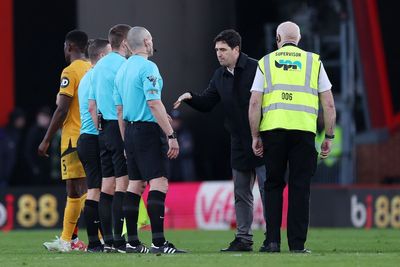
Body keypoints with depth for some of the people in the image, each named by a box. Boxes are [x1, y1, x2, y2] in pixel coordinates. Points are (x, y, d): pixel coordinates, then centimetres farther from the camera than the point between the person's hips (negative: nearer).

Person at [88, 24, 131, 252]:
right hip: (120, 128, -9)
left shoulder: (99, 66, 16)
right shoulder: (122, 66, -11)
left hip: (104, 129, 9)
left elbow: (92, 106, 18)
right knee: (123, 184, -9)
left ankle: (108, 240, 9)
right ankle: (119, 240, -12)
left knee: (108, 184, 9)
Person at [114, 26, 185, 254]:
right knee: (159, 183, -12)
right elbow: (154, 104, -20)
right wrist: (171, 136, -19)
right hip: (149, 130, -9)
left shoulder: (122, 70, 15)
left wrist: (126, 142, 23)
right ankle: (158, 242, -21)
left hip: (130, 131, 9)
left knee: (135, 185, 10)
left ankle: (132, 242, 10)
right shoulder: (148, 67, -12)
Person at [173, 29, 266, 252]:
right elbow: (207, 103, 14)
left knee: (267, 189, -4)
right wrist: (190, 98, -7)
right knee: (241, 193, 10)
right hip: (239, 144, 7)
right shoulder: (220, 76, 12)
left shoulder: (255, 69, -10)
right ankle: (244, 238, 16)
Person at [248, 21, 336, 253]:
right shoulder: (314, 61, 11)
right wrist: (329, 137, 12)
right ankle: (297, 243, 0)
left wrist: (255, 136, 9)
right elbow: (329, 104, 7)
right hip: (304, 130, -1)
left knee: (274, 186, 10)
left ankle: (272, 241, 3)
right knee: (300, 188, 3)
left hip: (272, 130, 1)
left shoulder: (266, 62, 11)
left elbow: (254, 104, 3)